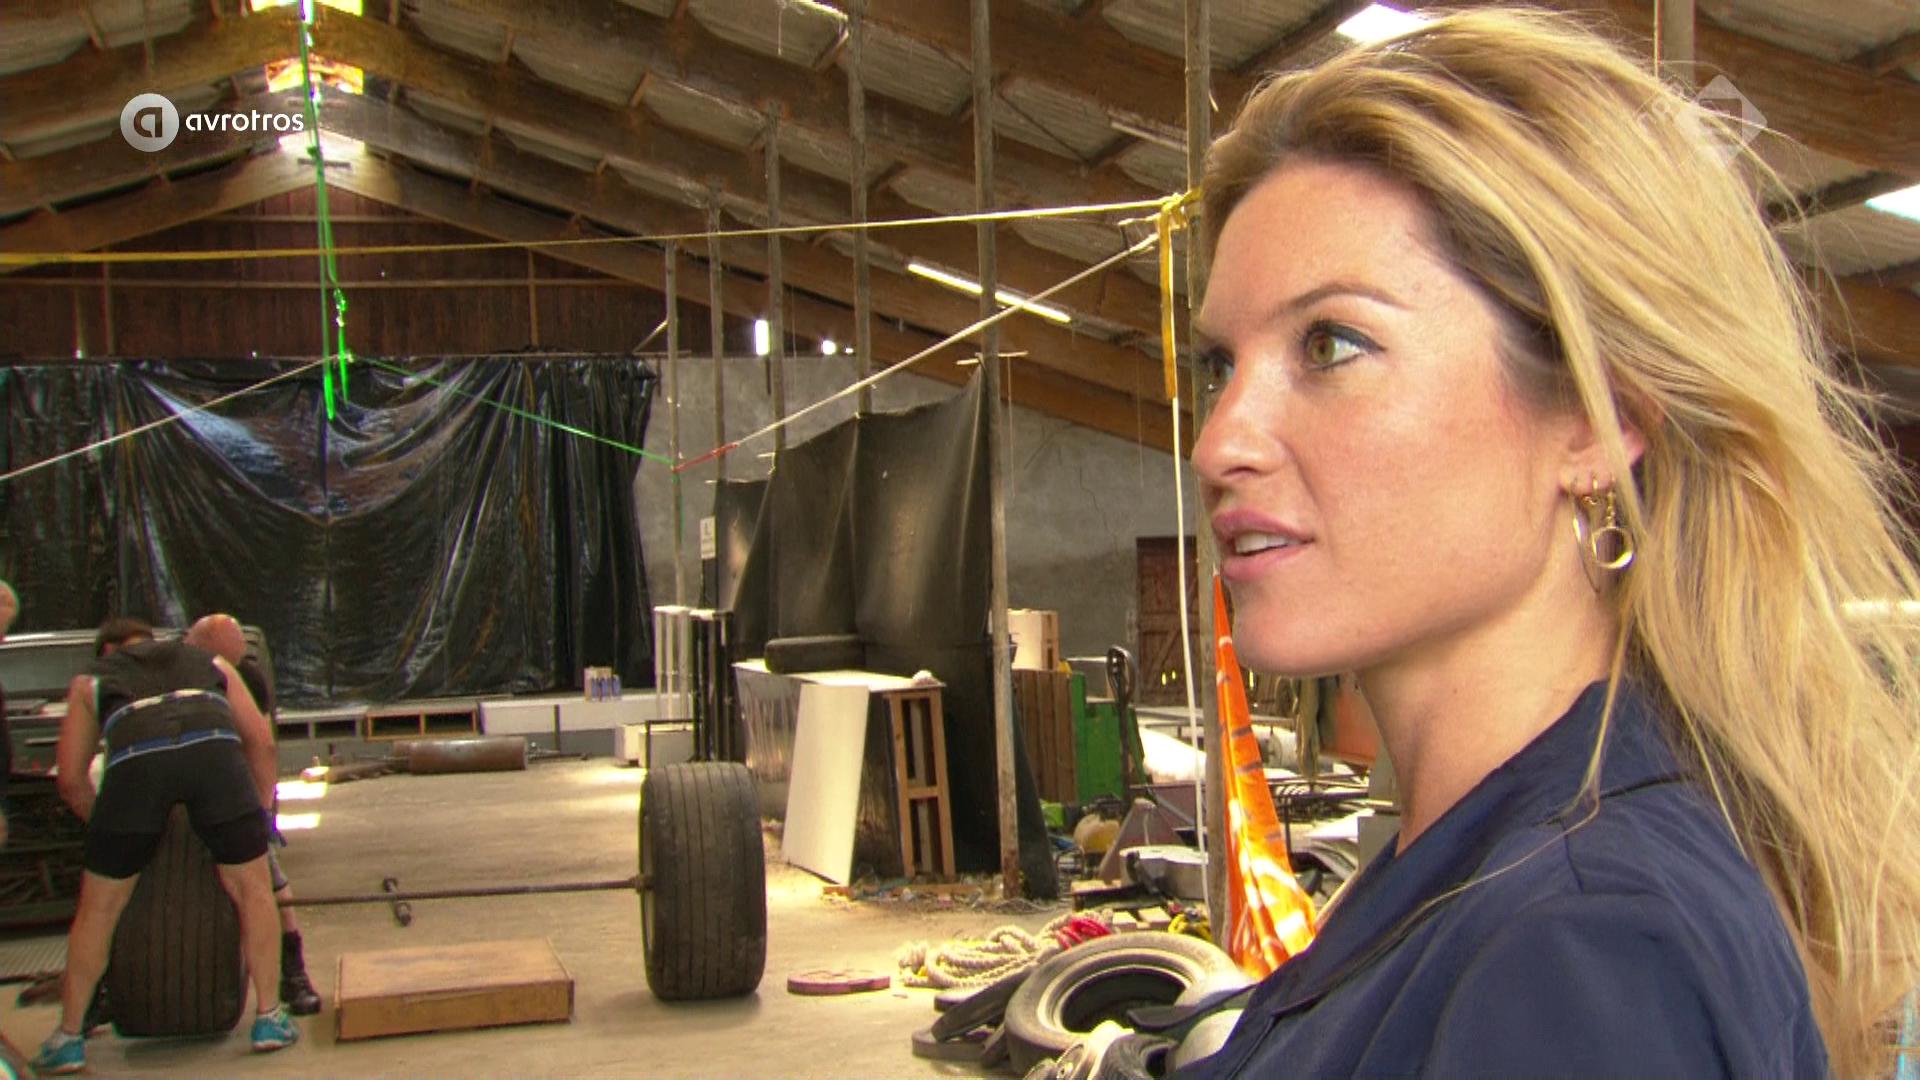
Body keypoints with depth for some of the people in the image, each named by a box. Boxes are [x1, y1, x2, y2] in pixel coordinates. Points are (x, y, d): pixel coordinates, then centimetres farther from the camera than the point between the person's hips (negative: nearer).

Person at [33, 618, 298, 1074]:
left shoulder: (90, 680, 35)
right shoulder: (210, 663, 37)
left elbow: (71, 779, 29)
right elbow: (261, 740, 27)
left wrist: (106, 827, 43)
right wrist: (262, 811, 35)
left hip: (136, 762, 0)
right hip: (214, 750, 1)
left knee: (98, 909, 17)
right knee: (252, 891, 18)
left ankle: (68, 1036, 23)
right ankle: (269, 1017, 19)